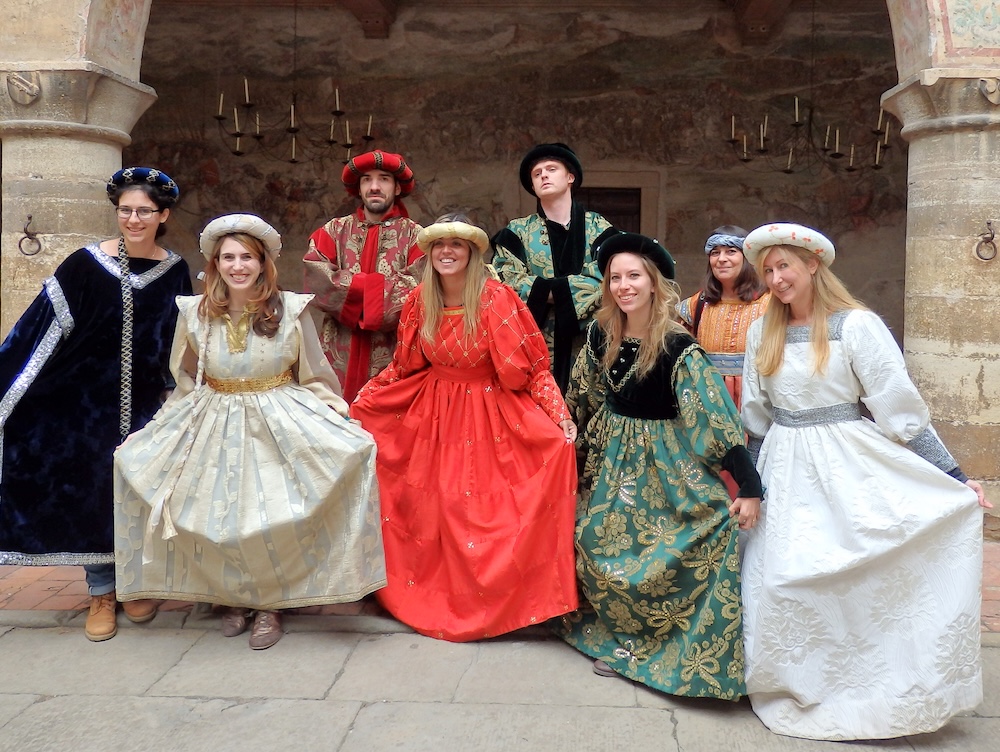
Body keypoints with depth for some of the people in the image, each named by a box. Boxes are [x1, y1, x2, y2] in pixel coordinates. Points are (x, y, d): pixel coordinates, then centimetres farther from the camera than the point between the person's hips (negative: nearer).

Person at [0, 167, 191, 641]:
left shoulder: (175, 271, 0)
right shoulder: (86, 265, -7)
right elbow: (41, 329, -8)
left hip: (148, 404, 2)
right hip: (90, 401, -1)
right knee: (93, 489, 5)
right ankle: (101, 592, 20)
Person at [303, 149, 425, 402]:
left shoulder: (413, 236, 3)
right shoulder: (334, 231, 10)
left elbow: (415, 291, -11)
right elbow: (318, 281, -5)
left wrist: (349, 286, -11)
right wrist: (378, 285, -10)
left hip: (391, 355, -1)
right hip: (340, 354, 2)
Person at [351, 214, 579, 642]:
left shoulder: (498, 299, -14)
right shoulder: (419, 302, -1)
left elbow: (533, 366, -10)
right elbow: (405, 366, 11)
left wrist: (560, 415, -20)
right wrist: (358, 401, 9)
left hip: (491, 418, -4)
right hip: (433, 417, 4)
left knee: (487, 514, -7)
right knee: (437, 511, 6)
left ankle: (492, 600, 12)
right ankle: (438, 596, 24)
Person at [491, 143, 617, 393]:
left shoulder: (597, 227, 7)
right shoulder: (517, 231, 9)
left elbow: (605, 280, -7)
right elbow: (507, 281, -6)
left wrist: (543, 290, -10)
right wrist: (572, 290, -10)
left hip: (589, 343, 0)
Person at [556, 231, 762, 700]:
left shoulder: (676, 345, -21)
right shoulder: (601, 335, -5)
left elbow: (715, 413, -25)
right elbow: (583, 397, 13)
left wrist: (749, 488, -29)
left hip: (664, 465, -5)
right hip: (614, 461, 5)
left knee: (663, 557, -5)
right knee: (603, 547, 7)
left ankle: (669, 647, 15)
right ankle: (620, 639, 24)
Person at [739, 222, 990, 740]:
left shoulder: (857, 325, -10)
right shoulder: (762, 332, 6)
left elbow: (900, 407, -9)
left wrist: (954, 477, -10)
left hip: (847, 468, -4)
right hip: (784, 474, 5)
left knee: (852, 577, -3)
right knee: (782, 581, 5)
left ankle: (860, 694, 16)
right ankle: (795, 688, 23)